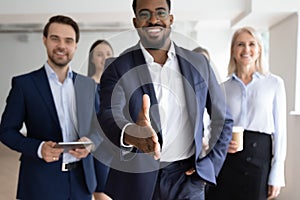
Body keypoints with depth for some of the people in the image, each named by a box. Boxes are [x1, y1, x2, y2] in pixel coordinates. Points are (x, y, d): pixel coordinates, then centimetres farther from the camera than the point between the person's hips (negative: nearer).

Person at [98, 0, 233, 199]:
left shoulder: (198, 63, 3)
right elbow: (109, 114, -20)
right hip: (135, 180, -1)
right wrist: (130, 134, -40)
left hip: (186, 177, 1)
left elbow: (223, 119, 9)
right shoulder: (118, 68, -4)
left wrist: (209, 166, 1)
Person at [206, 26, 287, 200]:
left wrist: (277, 175, -4)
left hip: (259, 158, -1)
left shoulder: (275, 83, 2)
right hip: (224, 161, 2)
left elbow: (280, 130, 1)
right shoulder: (223, 88, 7)